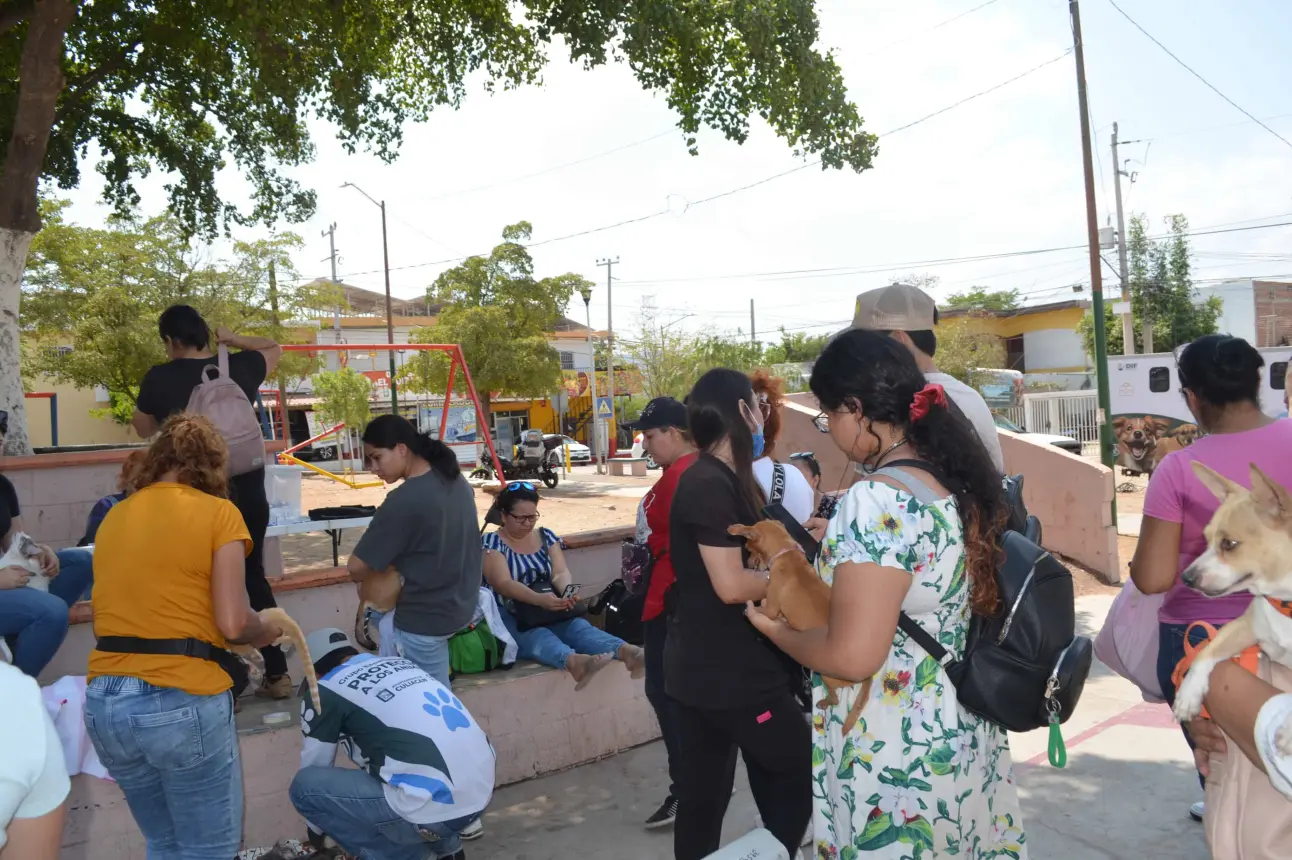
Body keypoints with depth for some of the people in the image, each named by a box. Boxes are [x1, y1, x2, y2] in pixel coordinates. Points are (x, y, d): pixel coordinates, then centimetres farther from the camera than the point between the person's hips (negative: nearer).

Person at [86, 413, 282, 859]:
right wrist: (270, 631, 8)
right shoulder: (218, 512, -5)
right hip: (182, 700, -6)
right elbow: (233, 624, -12)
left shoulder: (114, 516, 12)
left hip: (104, 701, 6)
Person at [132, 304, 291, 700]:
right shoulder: (240, 367, 1)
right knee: (254, 578, 16)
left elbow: (143, 430, 13)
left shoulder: (159, 378, -6)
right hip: (249, 494, 4)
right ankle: (277, 674, 20)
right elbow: (275, 348, 23)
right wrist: (233, 339, 21)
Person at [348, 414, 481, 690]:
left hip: (424, 618, -8)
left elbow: (357, 567, -18)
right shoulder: (456, 479, 1)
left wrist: (386, 564, 2)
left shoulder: (403, 500, -24)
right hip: (462, 603, 8)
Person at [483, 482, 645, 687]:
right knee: (537, 635, -37)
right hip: (509, 617, -4)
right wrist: (539, 599, -36)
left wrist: (568, 592, -30)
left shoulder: (546, 536, 11)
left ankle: (626, 651, -58)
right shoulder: (491, 542, -3)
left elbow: (560, 573, -4)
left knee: (577, 625, -29)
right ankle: (574, 662, -69)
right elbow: (503, 583, -18)